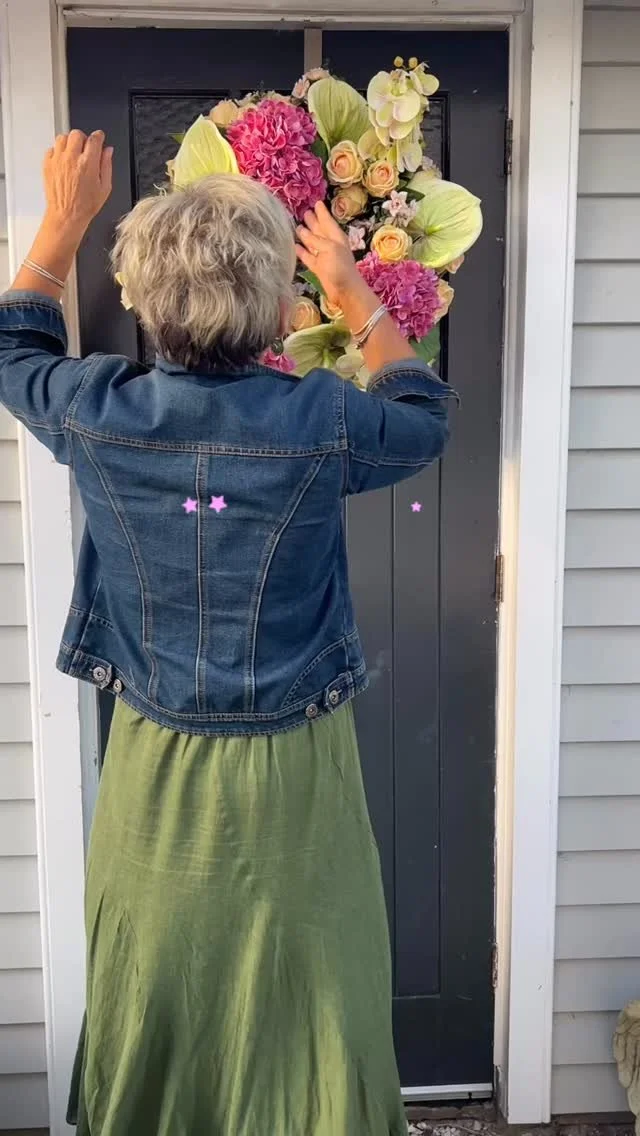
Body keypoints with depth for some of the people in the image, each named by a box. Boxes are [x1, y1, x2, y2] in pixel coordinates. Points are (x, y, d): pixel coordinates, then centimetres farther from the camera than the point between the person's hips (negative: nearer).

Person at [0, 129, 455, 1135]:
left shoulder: (101, 414, -14)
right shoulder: (320, 421, -18)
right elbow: (425, 418, 6)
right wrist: (354, 291, 12)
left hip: (155, 764, 2)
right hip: (294, 765, -1)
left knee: (156, 1003, 23)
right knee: (305, 995, 19)